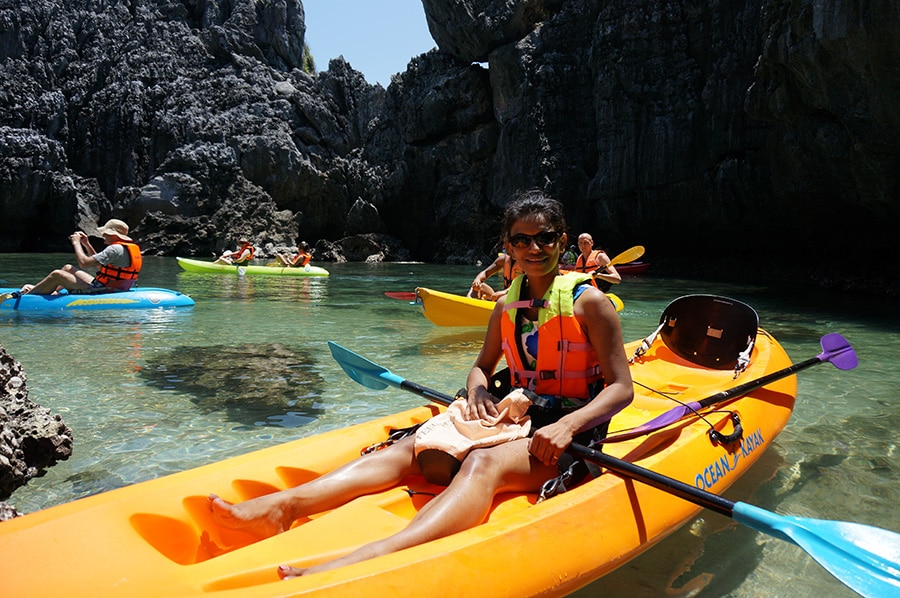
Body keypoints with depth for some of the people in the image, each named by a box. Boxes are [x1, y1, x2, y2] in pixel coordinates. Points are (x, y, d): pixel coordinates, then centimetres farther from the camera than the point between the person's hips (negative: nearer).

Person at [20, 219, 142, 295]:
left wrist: (76, 242, -7)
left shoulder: (115, 249, -20)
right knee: (68, 268, 21)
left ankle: (26, 294, 8)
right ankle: (38, 289, 26)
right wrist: (87, 244, 17)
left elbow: (84, 262, -22)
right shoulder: (131, 248, 11)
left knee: (57, 275, -8)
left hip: (99, 291, -10)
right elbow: (99, 264, 23)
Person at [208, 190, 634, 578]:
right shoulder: (507, 305, 10)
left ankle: (364, 562, -58)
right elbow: (482, 366, 20)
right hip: (515, 419, 6)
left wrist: (567, 425, -24)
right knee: (411, 447, -16)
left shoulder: (589, 302, -6)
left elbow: (621, 387, -8)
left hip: (567, 434, -6)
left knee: (483, 462, -37)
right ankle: (281, 506, -31)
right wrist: (477, 391, -5)